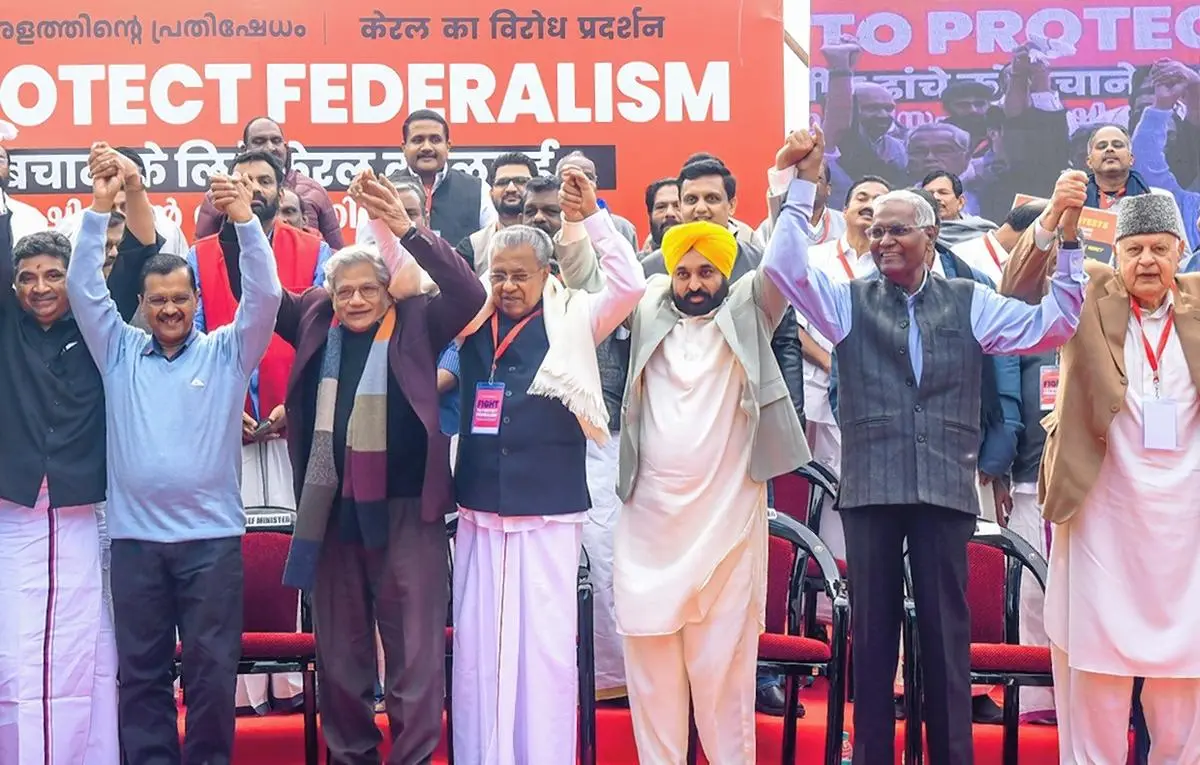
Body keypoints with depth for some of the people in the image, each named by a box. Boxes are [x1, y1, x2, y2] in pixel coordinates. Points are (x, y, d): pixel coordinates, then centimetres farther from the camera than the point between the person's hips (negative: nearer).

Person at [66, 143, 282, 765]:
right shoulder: (120, 352, 9)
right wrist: (100, 207, -10)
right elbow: (84, 288, 1)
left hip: (211, 533, -2)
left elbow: (264, 296, -8)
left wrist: (244, 219, -20)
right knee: (141, 668, 7)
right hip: (134, 534, 2)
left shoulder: (226, 352, 5)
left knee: (212, 667, 2)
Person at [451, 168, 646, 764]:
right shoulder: (472, 322, 7)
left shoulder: (572, 319, -1)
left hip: (550, 511, -3)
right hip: (479, 509, 3)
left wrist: (592, 216, -16)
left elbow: (630, 285, -12)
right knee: (477, 642, 7)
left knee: (546, 642, 1)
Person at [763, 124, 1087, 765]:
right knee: (872, 632, 6)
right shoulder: (849, 301, 8)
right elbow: (783, 267, -5)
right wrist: (800, 186, -9)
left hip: (945, 488, 0)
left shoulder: (969, 302, 9)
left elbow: (1055, 325, 3)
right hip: (870, 487, 0)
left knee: (946, 633, 5)